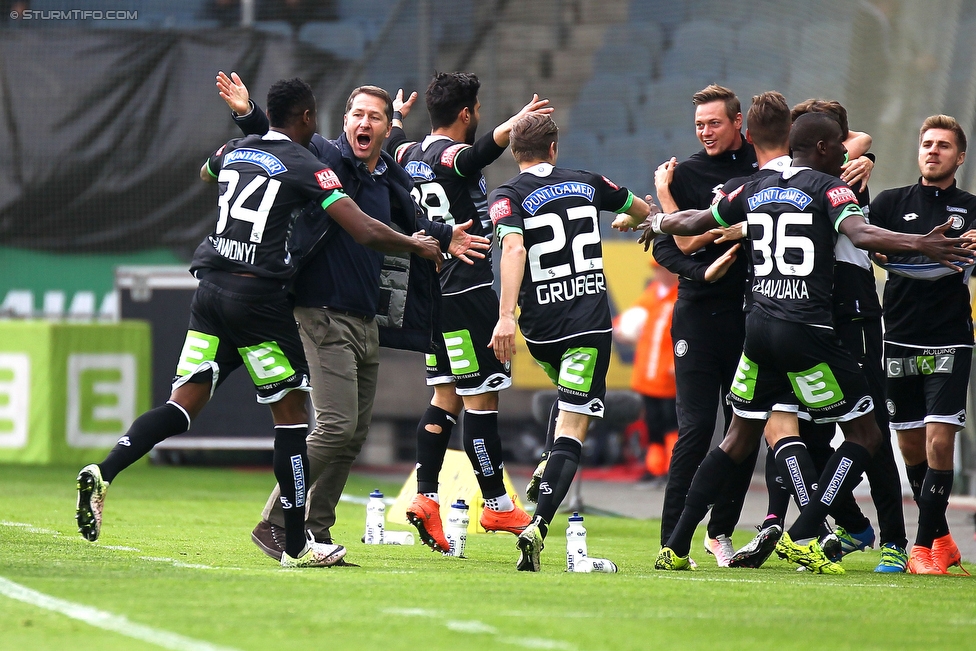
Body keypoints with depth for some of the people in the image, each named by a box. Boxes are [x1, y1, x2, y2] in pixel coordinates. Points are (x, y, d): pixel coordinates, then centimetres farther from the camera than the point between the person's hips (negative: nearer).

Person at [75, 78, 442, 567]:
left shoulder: (234, 151, 14)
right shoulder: (305, 166, -4)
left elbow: (205, 173, 41)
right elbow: (364, 232, -11)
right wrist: (416, 246, 6)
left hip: (210, 287, 6)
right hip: (258, 294, -6)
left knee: (184, 405, 3)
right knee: (291, 411, 3)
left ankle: (102, 474, -18)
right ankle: (296, 545, 4)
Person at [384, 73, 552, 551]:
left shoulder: (410, 156, 10)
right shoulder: (453, 156, -14)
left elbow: (392, 143, 35)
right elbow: (482, 150, -39)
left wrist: (398, 117, 56)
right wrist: (513, 125, -56)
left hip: (430, 291, 9)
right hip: (466, 290, -9)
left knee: (446, 395, 14)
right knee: (481, 396, -4)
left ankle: (425, 496, 6)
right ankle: (497, 505, 0)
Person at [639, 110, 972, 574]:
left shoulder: (756, 191, 13)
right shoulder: (828, 188, -5)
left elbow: (694, 223, 24)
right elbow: (860, 234, -25)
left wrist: (658, 222, 44)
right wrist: (919, 245, -32)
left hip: (759, 325, 7)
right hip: (805, 331, -7)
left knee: (740, 439, 17)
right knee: (864, 434, 3)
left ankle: (676, 547, 13)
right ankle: (801, 538, -5)